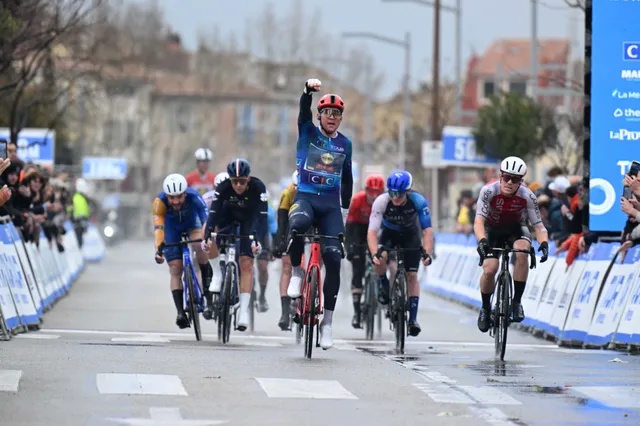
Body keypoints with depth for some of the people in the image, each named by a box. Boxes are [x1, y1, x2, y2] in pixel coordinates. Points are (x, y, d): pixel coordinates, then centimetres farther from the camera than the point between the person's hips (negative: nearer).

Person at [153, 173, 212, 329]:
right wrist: (158, 249, -55)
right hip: (172, 227, 1)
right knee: (175, 270, -9)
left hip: (192, 221, -1)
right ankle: (180, 312, -9)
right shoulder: (160, 201, -36)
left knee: (200, 246, -32)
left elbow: (206, 218, -44)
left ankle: (207, 289, -15)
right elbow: (158, 226, -43)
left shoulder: (194, 197, -37)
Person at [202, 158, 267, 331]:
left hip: (249, 218, -1)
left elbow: (261, 216, -39)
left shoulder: (258, 188, -34)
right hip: (228, 213, 1)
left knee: (246, 264, -11)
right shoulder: (223, 188, -32)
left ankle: (244, 311, -7)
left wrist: (257, 240, -53)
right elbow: (213, 213, -37)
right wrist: (207, 236, -51)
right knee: (207, 229, -31)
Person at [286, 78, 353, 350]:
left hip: (331, 204, 3)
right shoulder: (308, 132, 5)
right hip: (305, 197, -3)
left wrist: (347, 207, 19)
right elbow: (304, 111, -15)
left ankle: (327, 321, -2)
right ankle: (297, 272, -13)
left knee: (334, 258, -9)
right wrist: (308, 91, -35)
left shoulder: (345, 144, 13)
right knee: (298, 224, -39)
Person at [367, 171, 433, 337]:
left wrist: (427, 253, -45)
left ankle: (413, 318, -1)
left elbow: (427, 230, -30)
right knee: (380, 258, -31)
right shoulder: (381, 202, -33)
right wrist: (375, 253, -51)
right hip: (389, 234, 0)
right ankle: (383, 285, -1)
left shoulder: (418, 201, -31)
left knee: (412, 276, -7)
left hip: (410, 234, 0)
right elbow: (372, 231, -36)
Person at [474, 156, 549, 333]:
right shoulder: (489, 191, -29)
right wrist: (482, 241, -54)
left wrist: (544, 243, -42)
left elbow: (539, 226, -21)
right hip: (492, 230, 0)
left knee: (521, 252, -33)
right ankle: (485, 308, 9)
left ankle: (517, 302, -20)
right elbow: (479, 221, -34)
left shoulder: (527, 196, -25)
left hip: (515, 229, 0)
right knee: (489, 270, -20)